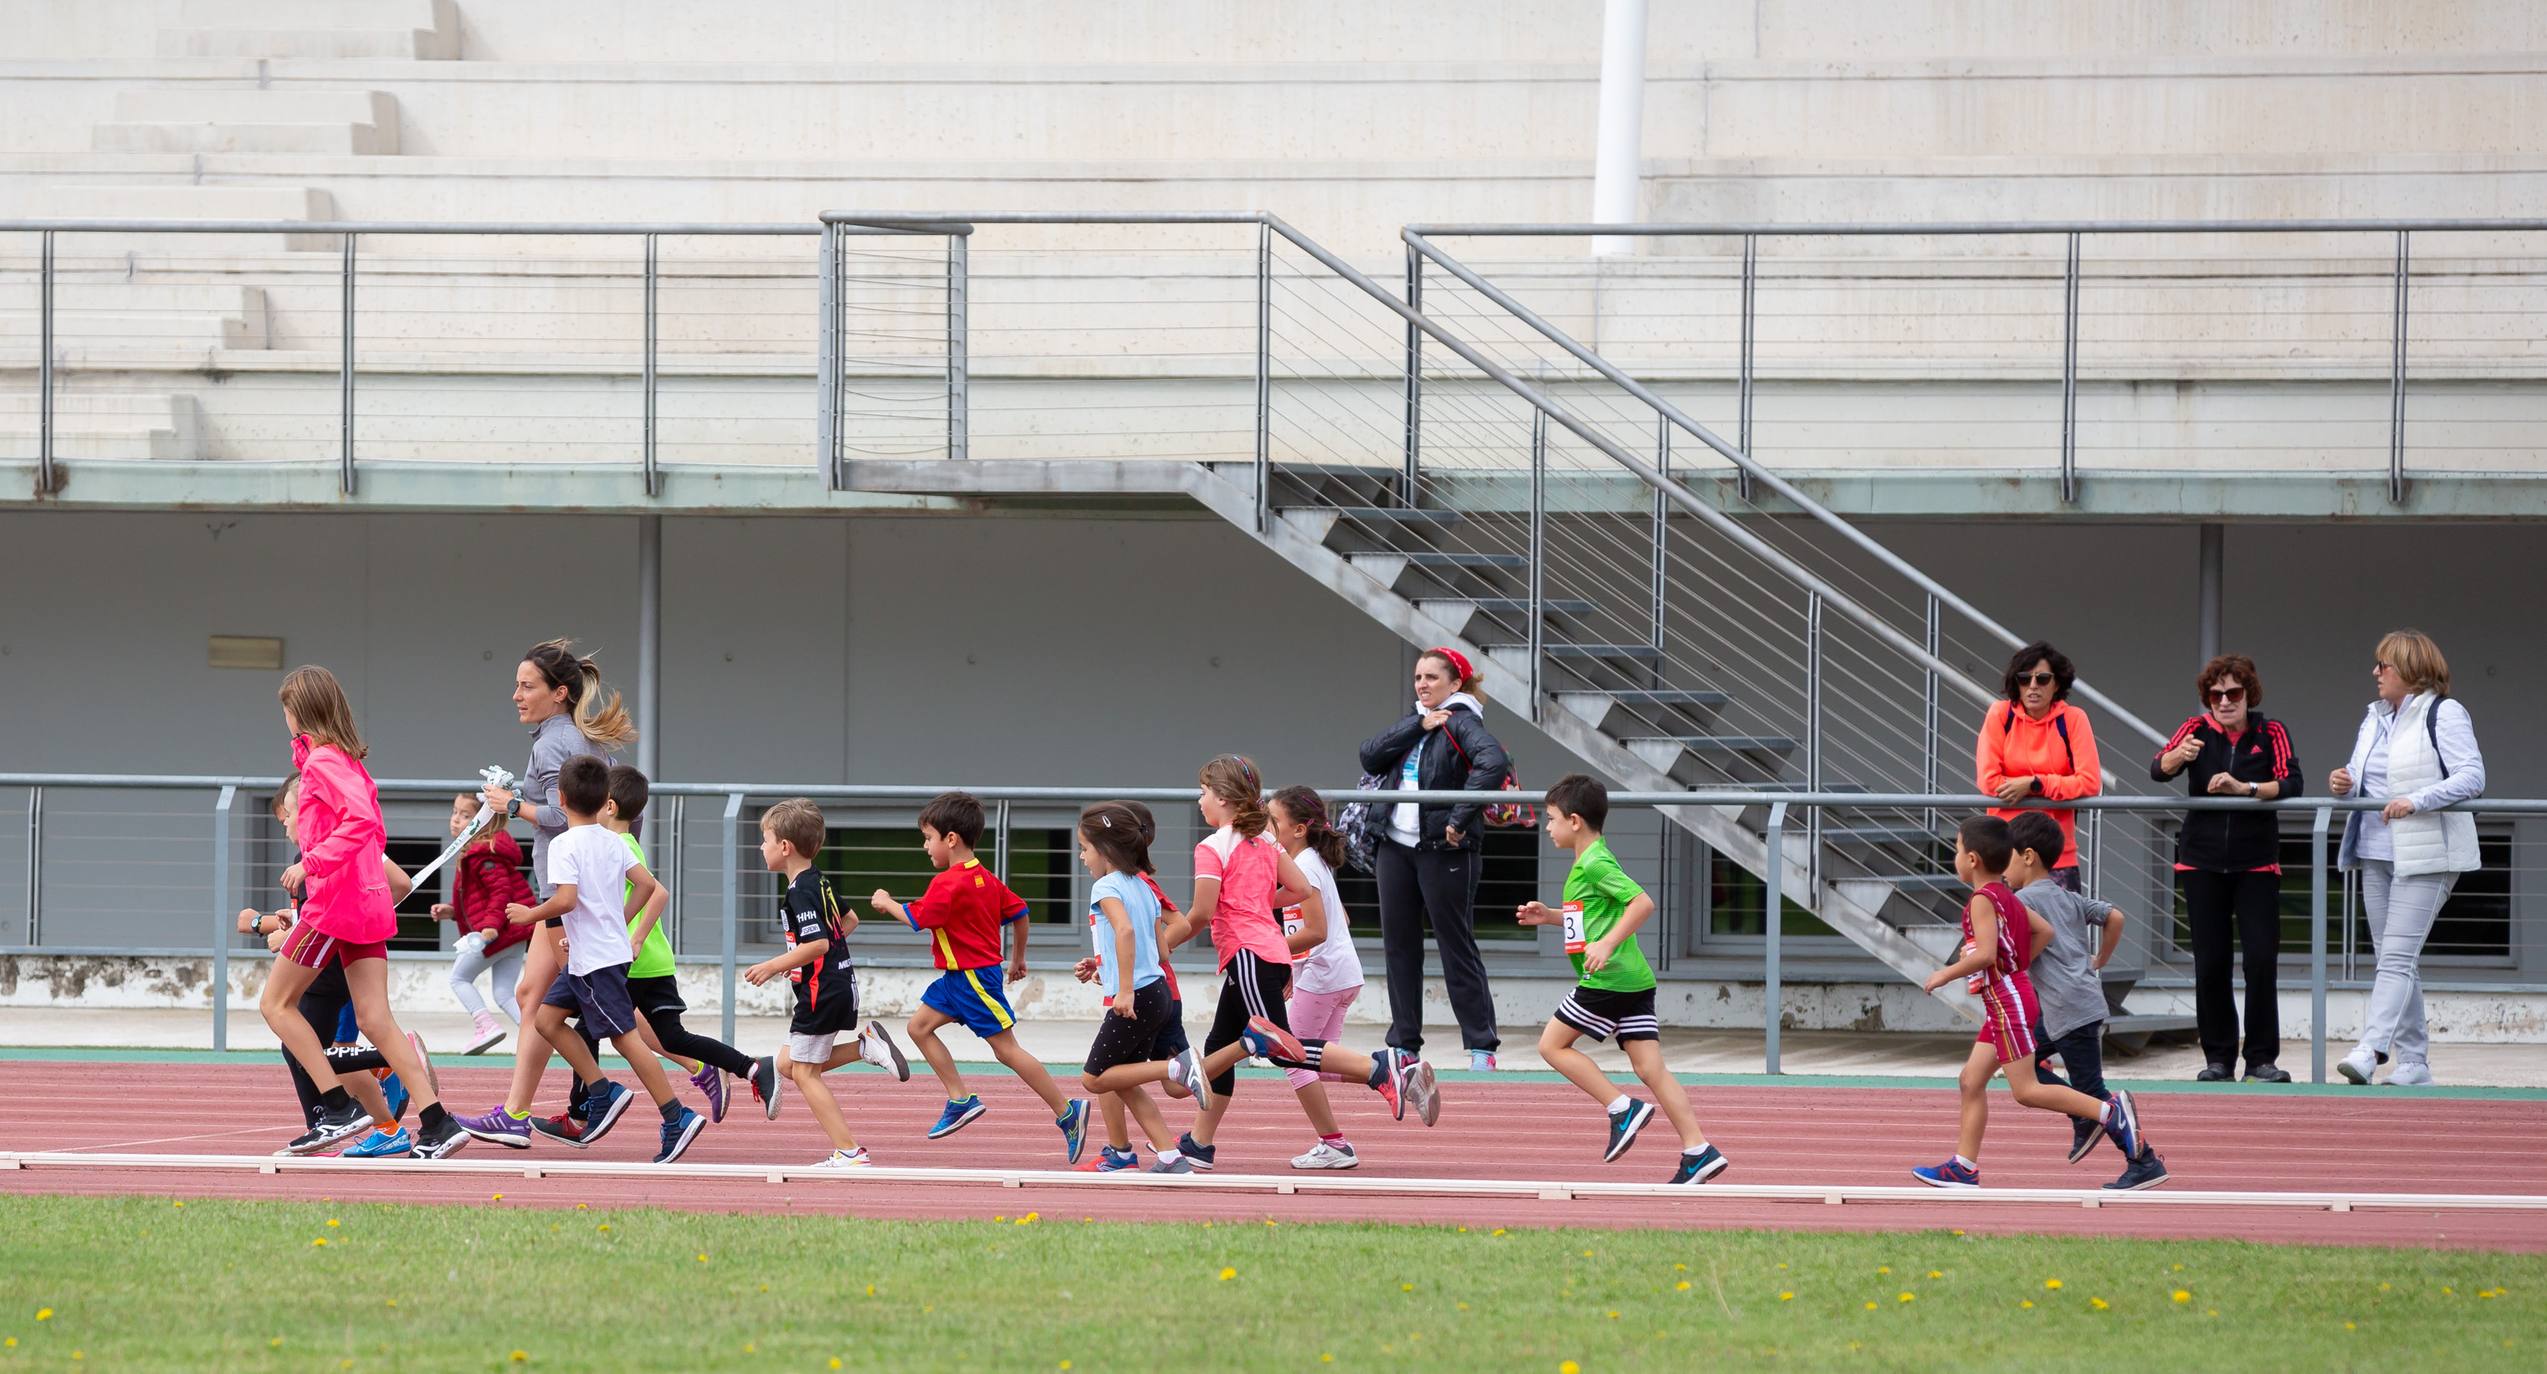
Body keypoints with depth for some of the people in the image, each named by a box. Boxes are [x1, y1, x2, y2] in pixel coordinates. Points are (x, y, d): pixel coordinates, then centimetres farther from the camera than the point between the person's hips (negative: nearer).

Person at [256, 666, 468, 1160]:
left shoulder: (321, 762, -12)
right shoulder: (350, 762, 16)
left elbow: (361, 820, -26)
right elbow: (376, 833, 23)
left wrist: (311, 864, -24)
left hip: (333, 901, -9)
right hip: (370, 902, 9)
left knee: (276, 1002, 3)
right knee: (376, 1020, 3)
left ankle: (341, 1106, -4)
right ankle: (436, 1124, -8)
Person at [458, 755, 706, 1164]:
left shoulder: (565, 845, -15)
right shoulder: (612, 842, 8)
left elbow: (566, 899, -25)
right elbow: (647, 885, 9)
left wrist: (531, 914, -9)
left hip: (597, 960, -9)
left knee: (625, 1037, -5)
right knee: (547, 1017, 14)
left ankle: (677, 1118, -4)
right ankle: (602, 1092, 13)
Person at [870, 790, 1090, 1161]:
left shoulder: (948, 884, -20)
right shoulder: (985, 879, 9)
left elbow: (916, 919, -19)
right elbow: (1019, 912, 14)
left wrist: (887, 903, 0)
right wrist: (1017, 959, 25)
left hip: (974, 977, -10)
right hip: (958, 977, 10)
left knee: (1006, 1049, -6)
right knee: (920, 1026, 12)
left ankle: (1067, 1113, -4)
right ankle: (961, 1100, 11)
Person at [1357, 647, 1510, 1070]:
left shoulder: (1461, 723, -9)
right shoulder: (1414, 724, 15)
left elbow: (1494, 763, -27)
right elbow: (1370, 756, 1)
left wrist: (1461, 820, -29)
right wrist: (1417, 726, -9)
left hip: (1444, 851, -7)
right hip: (1396, 848, 7)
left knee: (1457, 947, -4)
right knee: (1399, 946, 9)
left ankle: (1482, 1046, 1)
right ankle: (1404, 1042, 16)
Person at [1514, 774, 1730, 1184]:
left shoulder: (1595, 864, -11)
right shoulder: (1592, 862, 20)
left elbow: (1642, 903, -22)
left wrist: (1607, 944, -25)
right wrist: (1549, 915, 26)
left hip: (1606, 979, -10)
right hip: (1634, 980, 10)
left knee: (1552, 1044, 2)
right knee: (1649, 1066, 2)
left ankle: (1622, 1108, -5)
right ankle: (1698, 1150, -7)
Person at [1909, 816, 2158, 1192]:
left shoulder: (1982, 901, -16)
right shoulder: (2006, 896, 12)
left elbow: (1986, 954, -26)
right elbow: (2043, 930, 15)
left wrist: (1946, 974, -15)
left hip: (2008, 1002, -10)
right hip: (2006, 1002, 10)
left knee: (2026, 1090, -9)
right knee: (1971, 1080, 11)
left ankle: (2110, 1111, -15)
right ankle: (1964, 1167, 11)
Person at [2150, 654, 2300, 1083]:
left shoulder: (2271, 734, 1)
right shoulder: (2197, 729, 2)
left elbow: (2291, 783, -13)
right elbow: (2158, 770, -13)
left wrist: (2244, 787, -28)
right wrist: (2179, 755, -35)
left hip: (2256, 865, -1)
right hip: (2202, 862, 1)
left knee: (2262, 959, -9)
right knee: (2210, 963, 2)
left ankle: (2262, 1058, -1)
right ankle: (2218, 1058, 11)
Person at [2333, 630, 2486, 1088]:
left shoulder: (2443, 714, -8)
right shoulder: (2374, 717, 17)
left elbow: (2472, 777, -16)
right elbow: (2363, 776, 25)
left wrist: (2416, 801, -25)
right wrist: (2343, 784, 1)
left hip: (2426, 857, -8)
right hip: (2377, 855, 8)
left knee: (2397, 957, -14)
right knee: (2395, 960, 8)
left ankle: (2370, 1051, -23)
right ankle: (2413, 1061, 12)